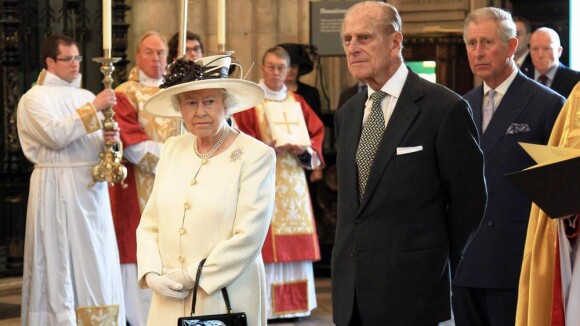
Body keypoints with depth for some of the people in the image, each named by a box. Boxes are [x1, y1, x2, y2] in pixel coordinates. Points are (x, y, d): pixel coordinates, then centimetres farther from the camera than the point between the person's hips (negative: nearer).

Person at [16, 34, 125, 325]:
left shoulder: (85, 96, 16)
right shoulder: (35, 98, -3)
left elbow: (97, 143, 17)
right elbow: (56, 136, -18)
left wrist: (110, 140, -6)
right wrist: (92, 109, -17)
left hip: (91, 188, 6)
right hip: (57, 189, -6)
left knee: (96, 262, 4)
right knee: (60, 261, -6)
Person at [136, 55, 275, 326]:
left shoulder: (256, 156, -7)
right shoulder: (173, 149, 9)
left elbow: (248, 236, -13)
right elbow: (149, 225, 11)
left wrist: (192, 278, -12)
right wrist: (151, 274, -5)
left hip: (226, 302, -4)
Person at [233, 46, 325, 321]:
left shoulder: (297, 102, 15)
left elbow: (316, 134, 12)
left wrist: (305, 150, -8)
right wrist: (269, 148, -20)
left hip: (293, 182, 5)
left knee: (295, 244, 4)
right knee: (267, 245, -9)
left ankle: (292, 303, 10)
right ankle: (265, 305, -7)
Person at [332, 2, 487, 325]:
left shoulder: (445, 108, -9)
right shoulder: (347, 114, 13)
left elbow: (469, 198, -4)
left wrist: (438, 266, 4)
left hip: (411, 288, -6)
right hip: (351, 290, 6)